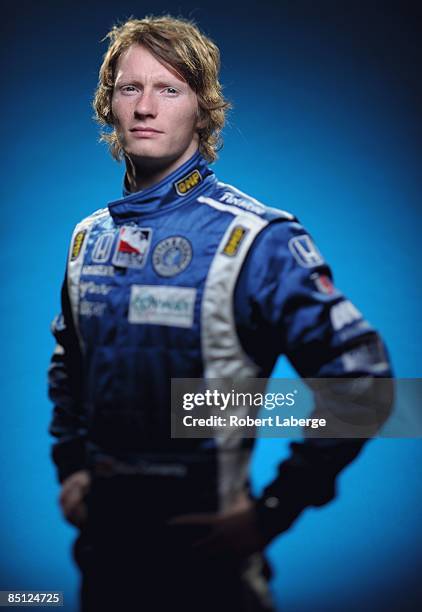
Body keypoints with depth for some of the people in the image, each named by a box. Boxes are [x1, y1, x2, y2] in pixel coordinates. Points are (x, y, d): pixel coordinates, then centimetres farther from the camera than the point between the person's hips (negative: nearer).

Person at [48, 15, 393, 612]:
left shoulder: (256, 238, -14)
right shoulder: (90, 235, 6)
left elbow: (359, 377, -18)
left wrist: (270, 513, -18)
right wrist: (70, 466, 10)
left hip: (203, 545, -6)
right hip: (101, 535, 6)